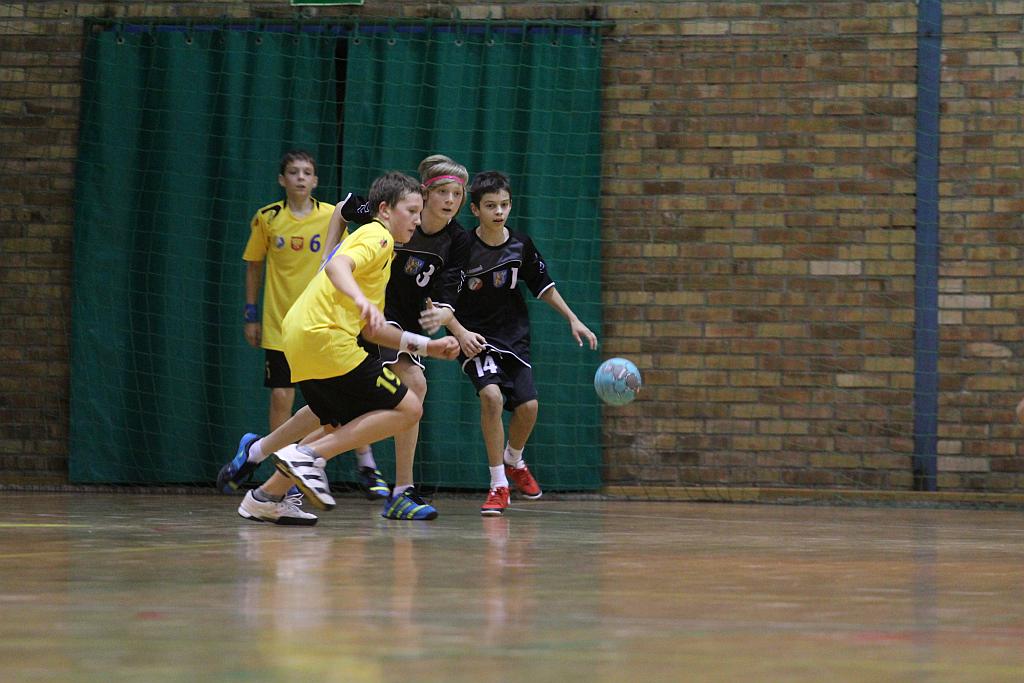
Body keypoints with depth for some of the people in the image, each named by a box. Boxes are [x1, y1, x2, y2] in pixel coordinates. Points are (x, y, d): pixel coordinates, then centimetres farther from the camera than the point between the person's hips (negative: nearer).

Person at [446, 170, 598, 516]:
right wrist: (460, 333, -21)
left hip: (514, 338, 4)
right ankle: (498, 486, -16)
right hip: (475, 338, -4)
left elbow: (543, 286, 14)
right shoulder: (463, 249, -13)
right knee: (491, 394, -27)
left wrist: (573, 319, 9)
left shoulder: (521, 245, -1)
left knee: (528, 404, -9)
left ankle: (514, 460, 26)